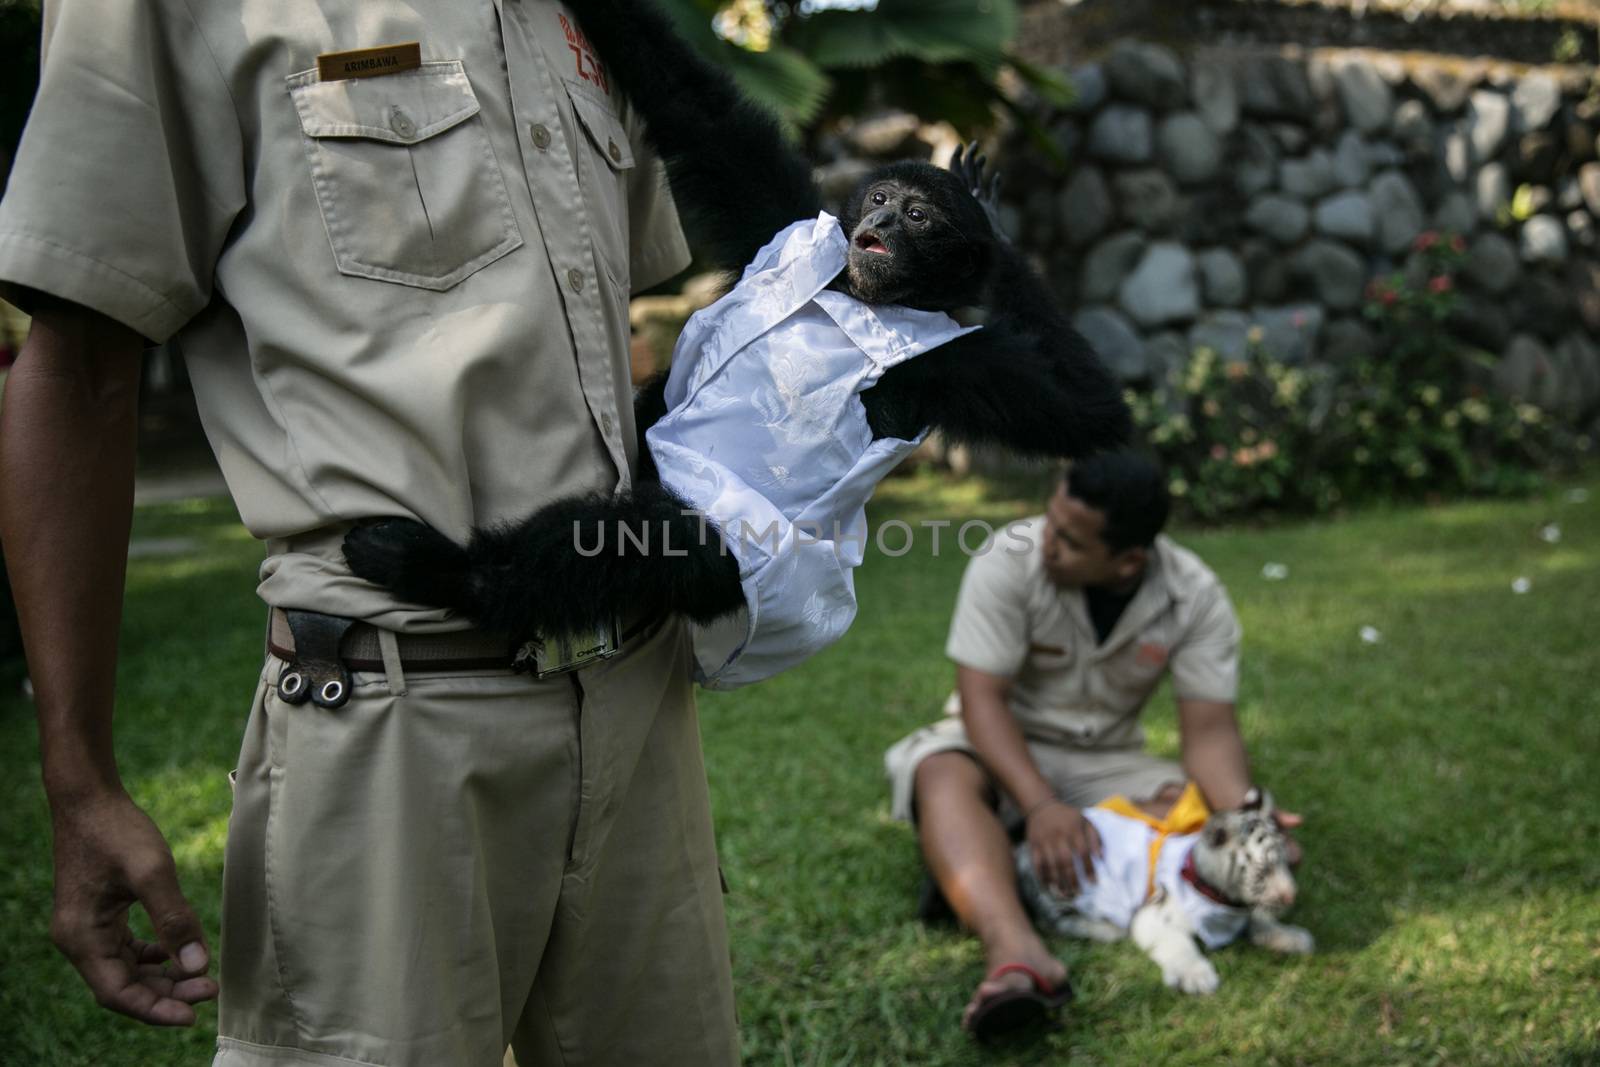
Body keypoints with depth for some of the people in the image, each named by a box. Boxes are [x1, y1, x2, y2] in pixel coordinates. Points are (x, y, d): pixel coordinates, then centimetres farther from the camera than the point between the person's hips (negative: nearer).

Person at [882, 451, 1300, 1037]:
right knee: (945, 775, -34)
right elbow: (982, 697, -25)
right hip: (999, 747, -3)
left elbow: (1210, 732, -16)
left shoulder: (1197, 599, -14)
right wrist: (1040, 806, -39)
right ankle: (1020, 956, -57)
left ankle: (973, 878, -28)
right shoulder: (1009, 559, -22)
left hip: (1106, 761, 3)